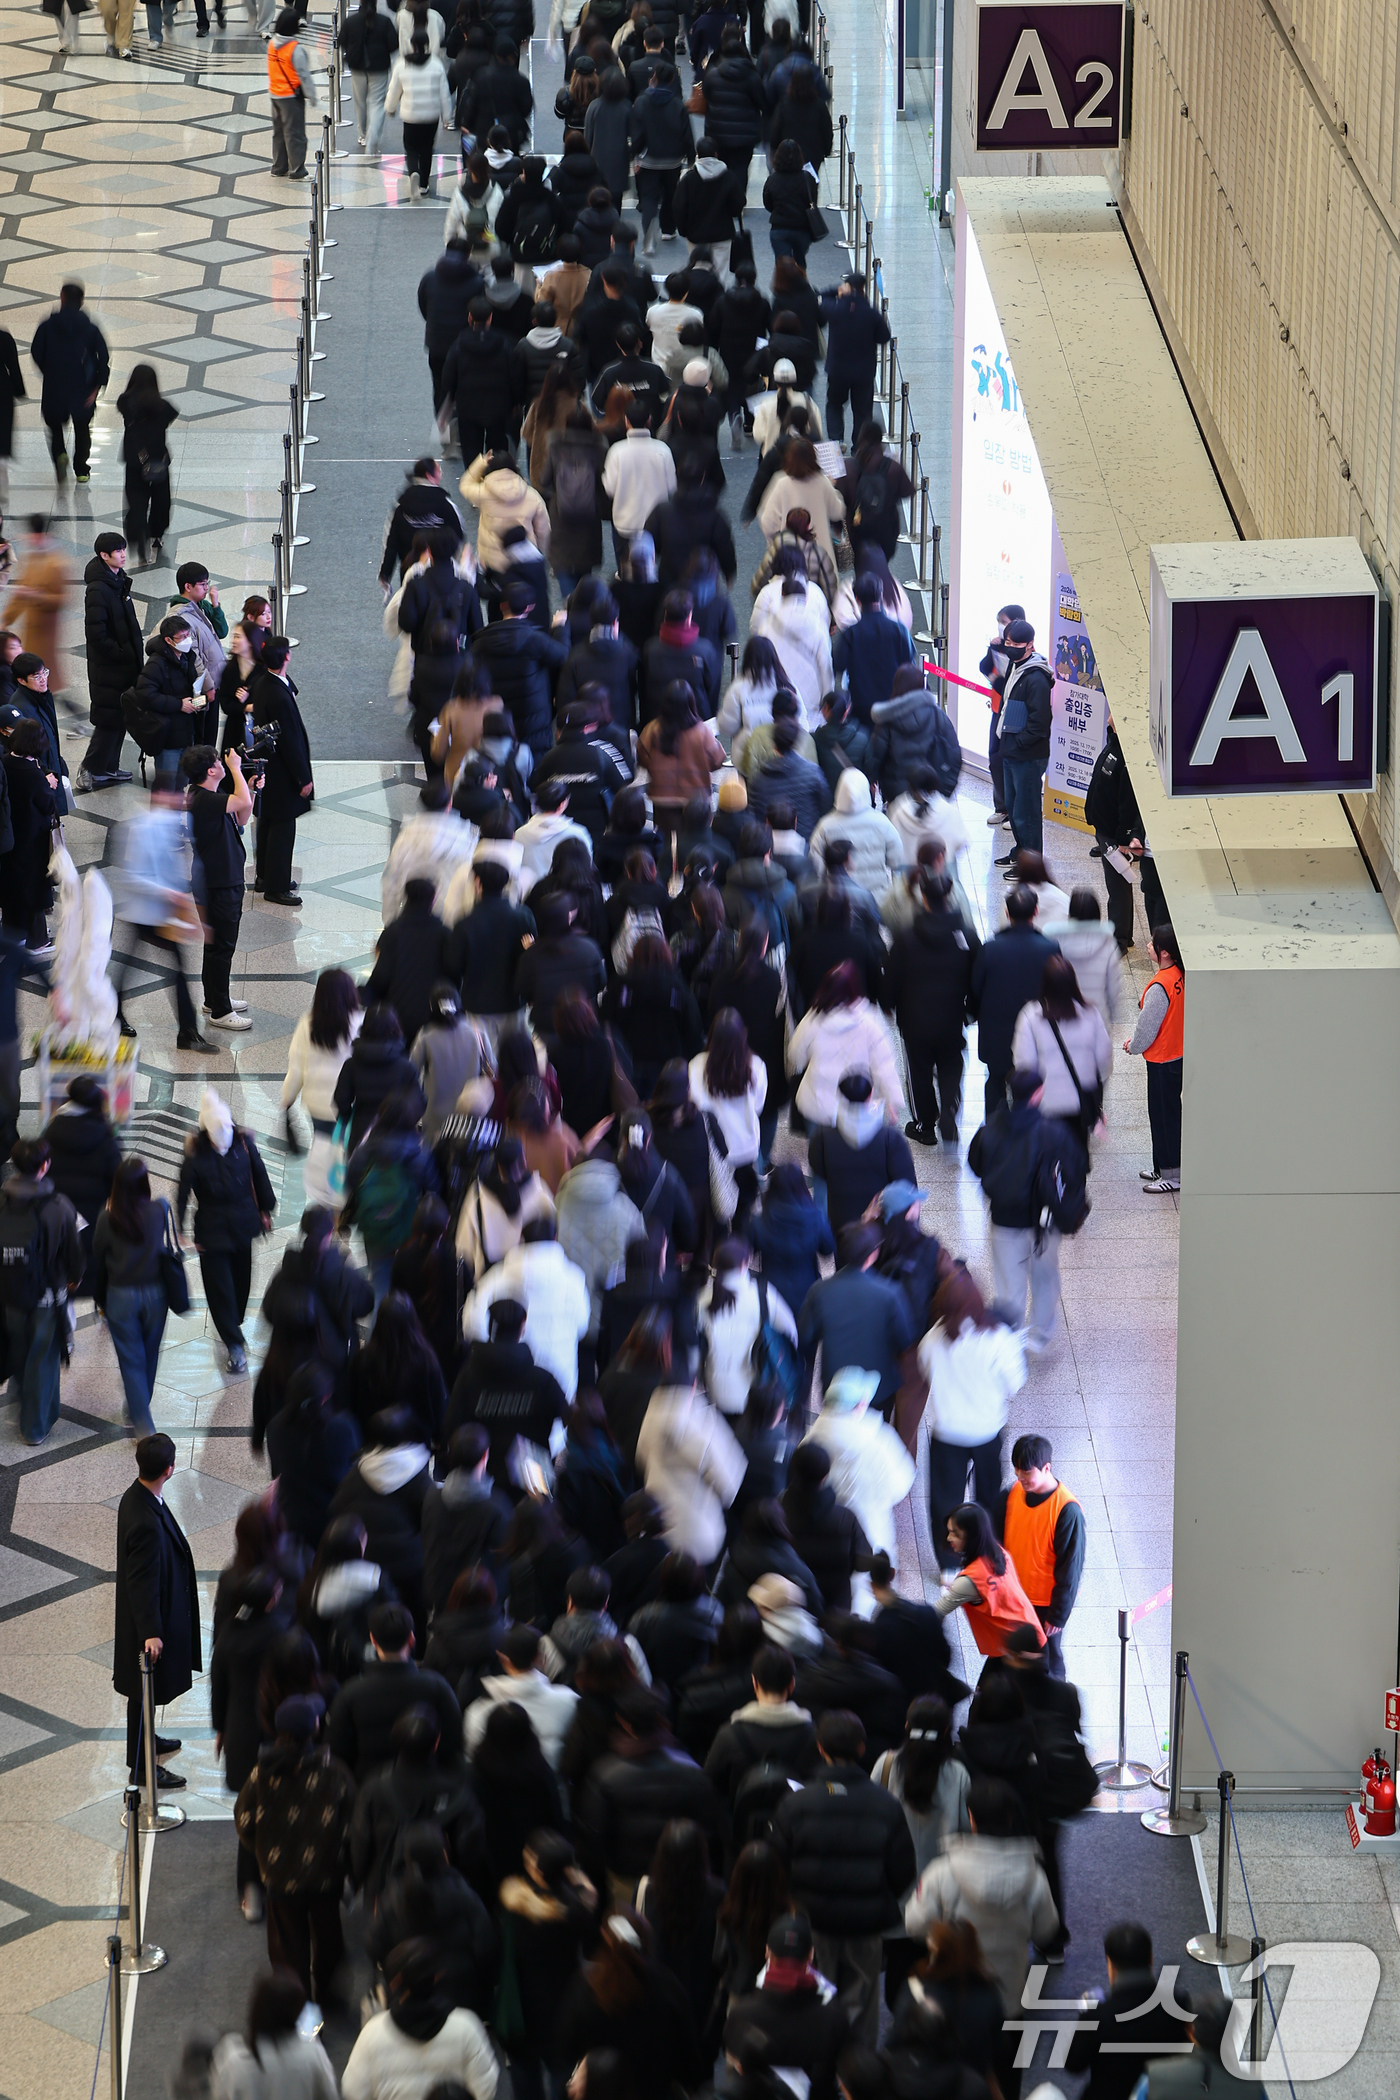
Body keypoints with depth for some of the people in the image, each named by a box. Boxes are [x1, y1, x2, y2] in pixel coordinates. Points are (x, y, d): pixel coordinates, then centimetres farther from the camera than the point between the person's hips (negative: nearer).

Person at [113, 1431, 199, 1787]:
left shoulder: (136, 1497, -5)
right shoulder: (147, 1523, -36)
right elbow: (142, 1581, -29)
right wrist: (151, 1632, -23)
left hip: (154, 1614, 9)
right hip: (152, 1621, -9)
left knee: (146, 1690, 28)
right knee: (146, 1689, 8)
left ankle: (145, 1740, 47)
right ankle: (141, 1765, 22)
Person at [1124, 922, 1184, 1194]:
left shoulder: (1160, 987, -29)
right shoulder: (1180, 976, 0)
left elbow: (1148, 1026, -21)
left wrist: (1133, 1046, 1)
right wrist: (1137, 1041, 18)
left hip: (1163, 1061, -9)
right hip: (1178, 1053, 9)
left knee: (1164, 1116, 3)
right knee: (1166, 1113, 21)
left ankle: (1172, 1176, 13)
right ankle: (1164, 1168, 33)